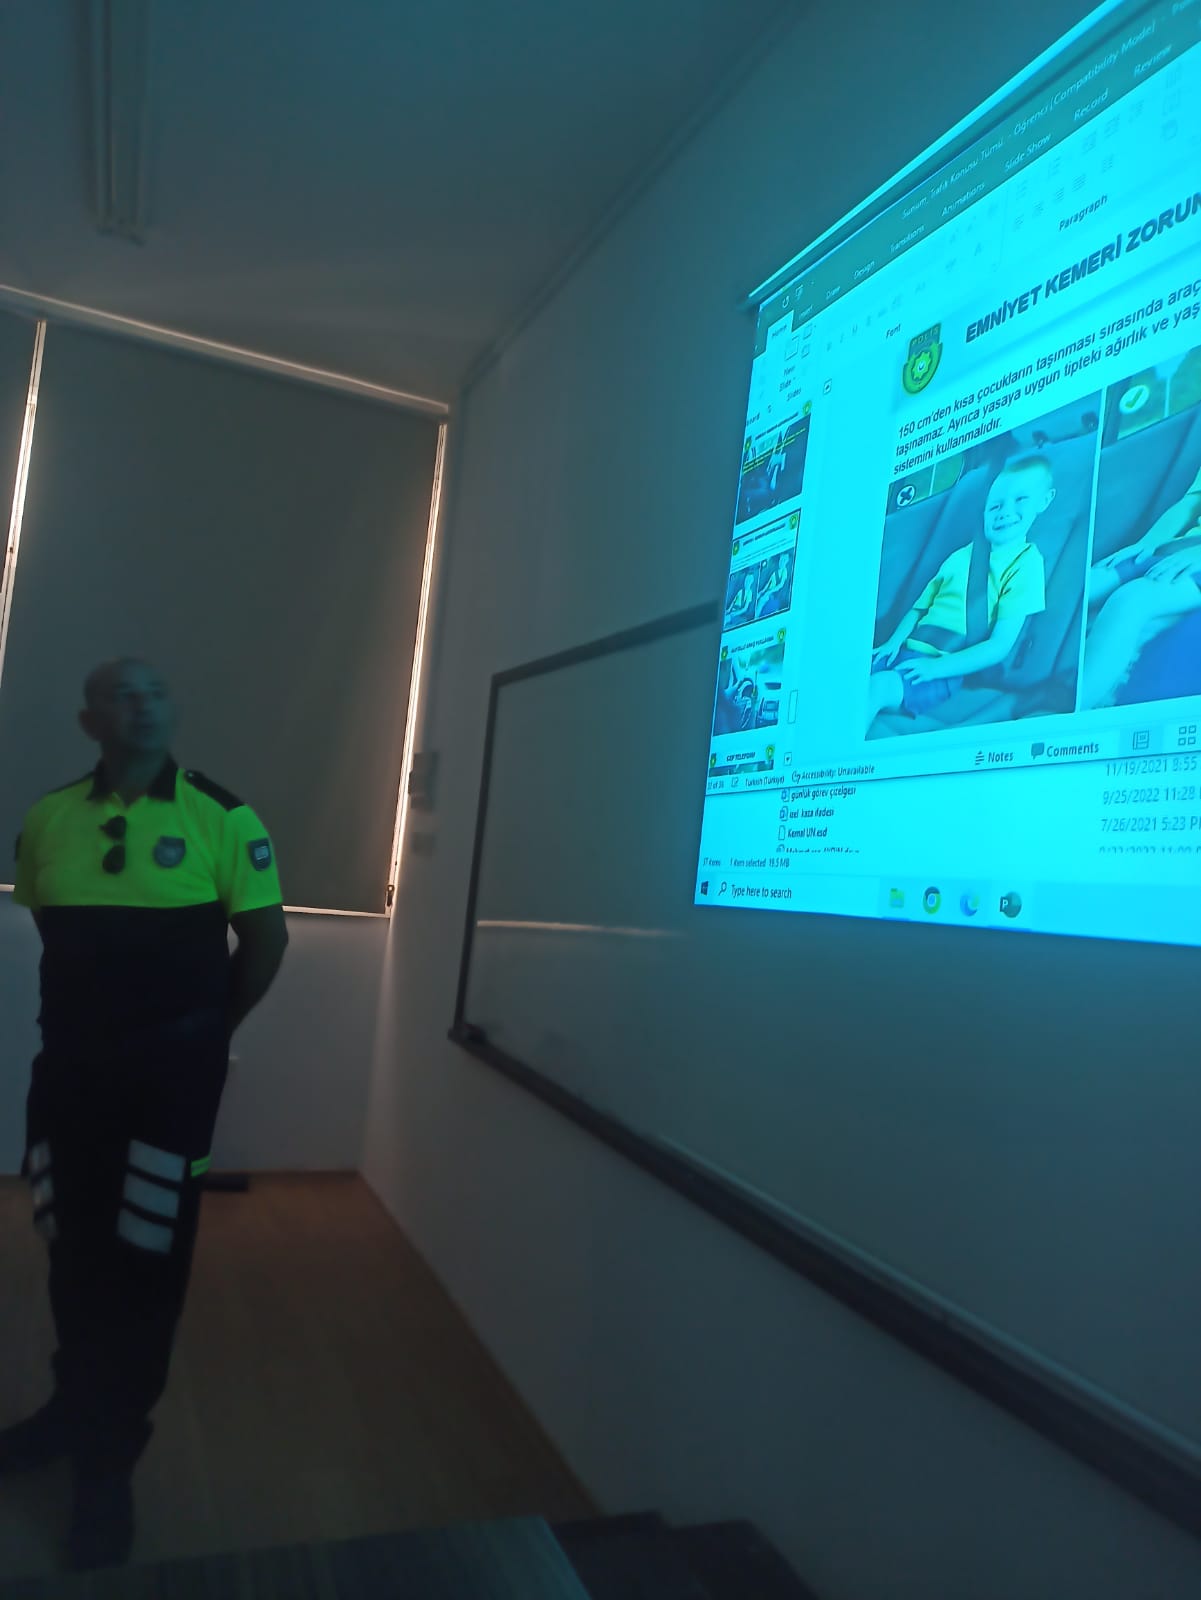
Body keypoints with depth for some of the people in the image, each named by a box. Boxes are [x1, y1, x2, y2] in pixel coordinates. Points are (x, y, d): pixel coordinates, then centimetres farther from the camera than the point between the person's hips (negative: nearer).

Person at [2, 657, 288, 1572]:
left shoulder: (220, 817, -10)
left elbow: (266, 938, -3)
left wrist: (204, 1034, 3)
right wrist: (88, 1016, 12)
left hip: (173, 1072, -3)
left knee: (146, 1262, 6)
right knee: (74, 1249, 16)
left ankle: (109, 1459, 23)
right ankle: (76, 1407, 39)